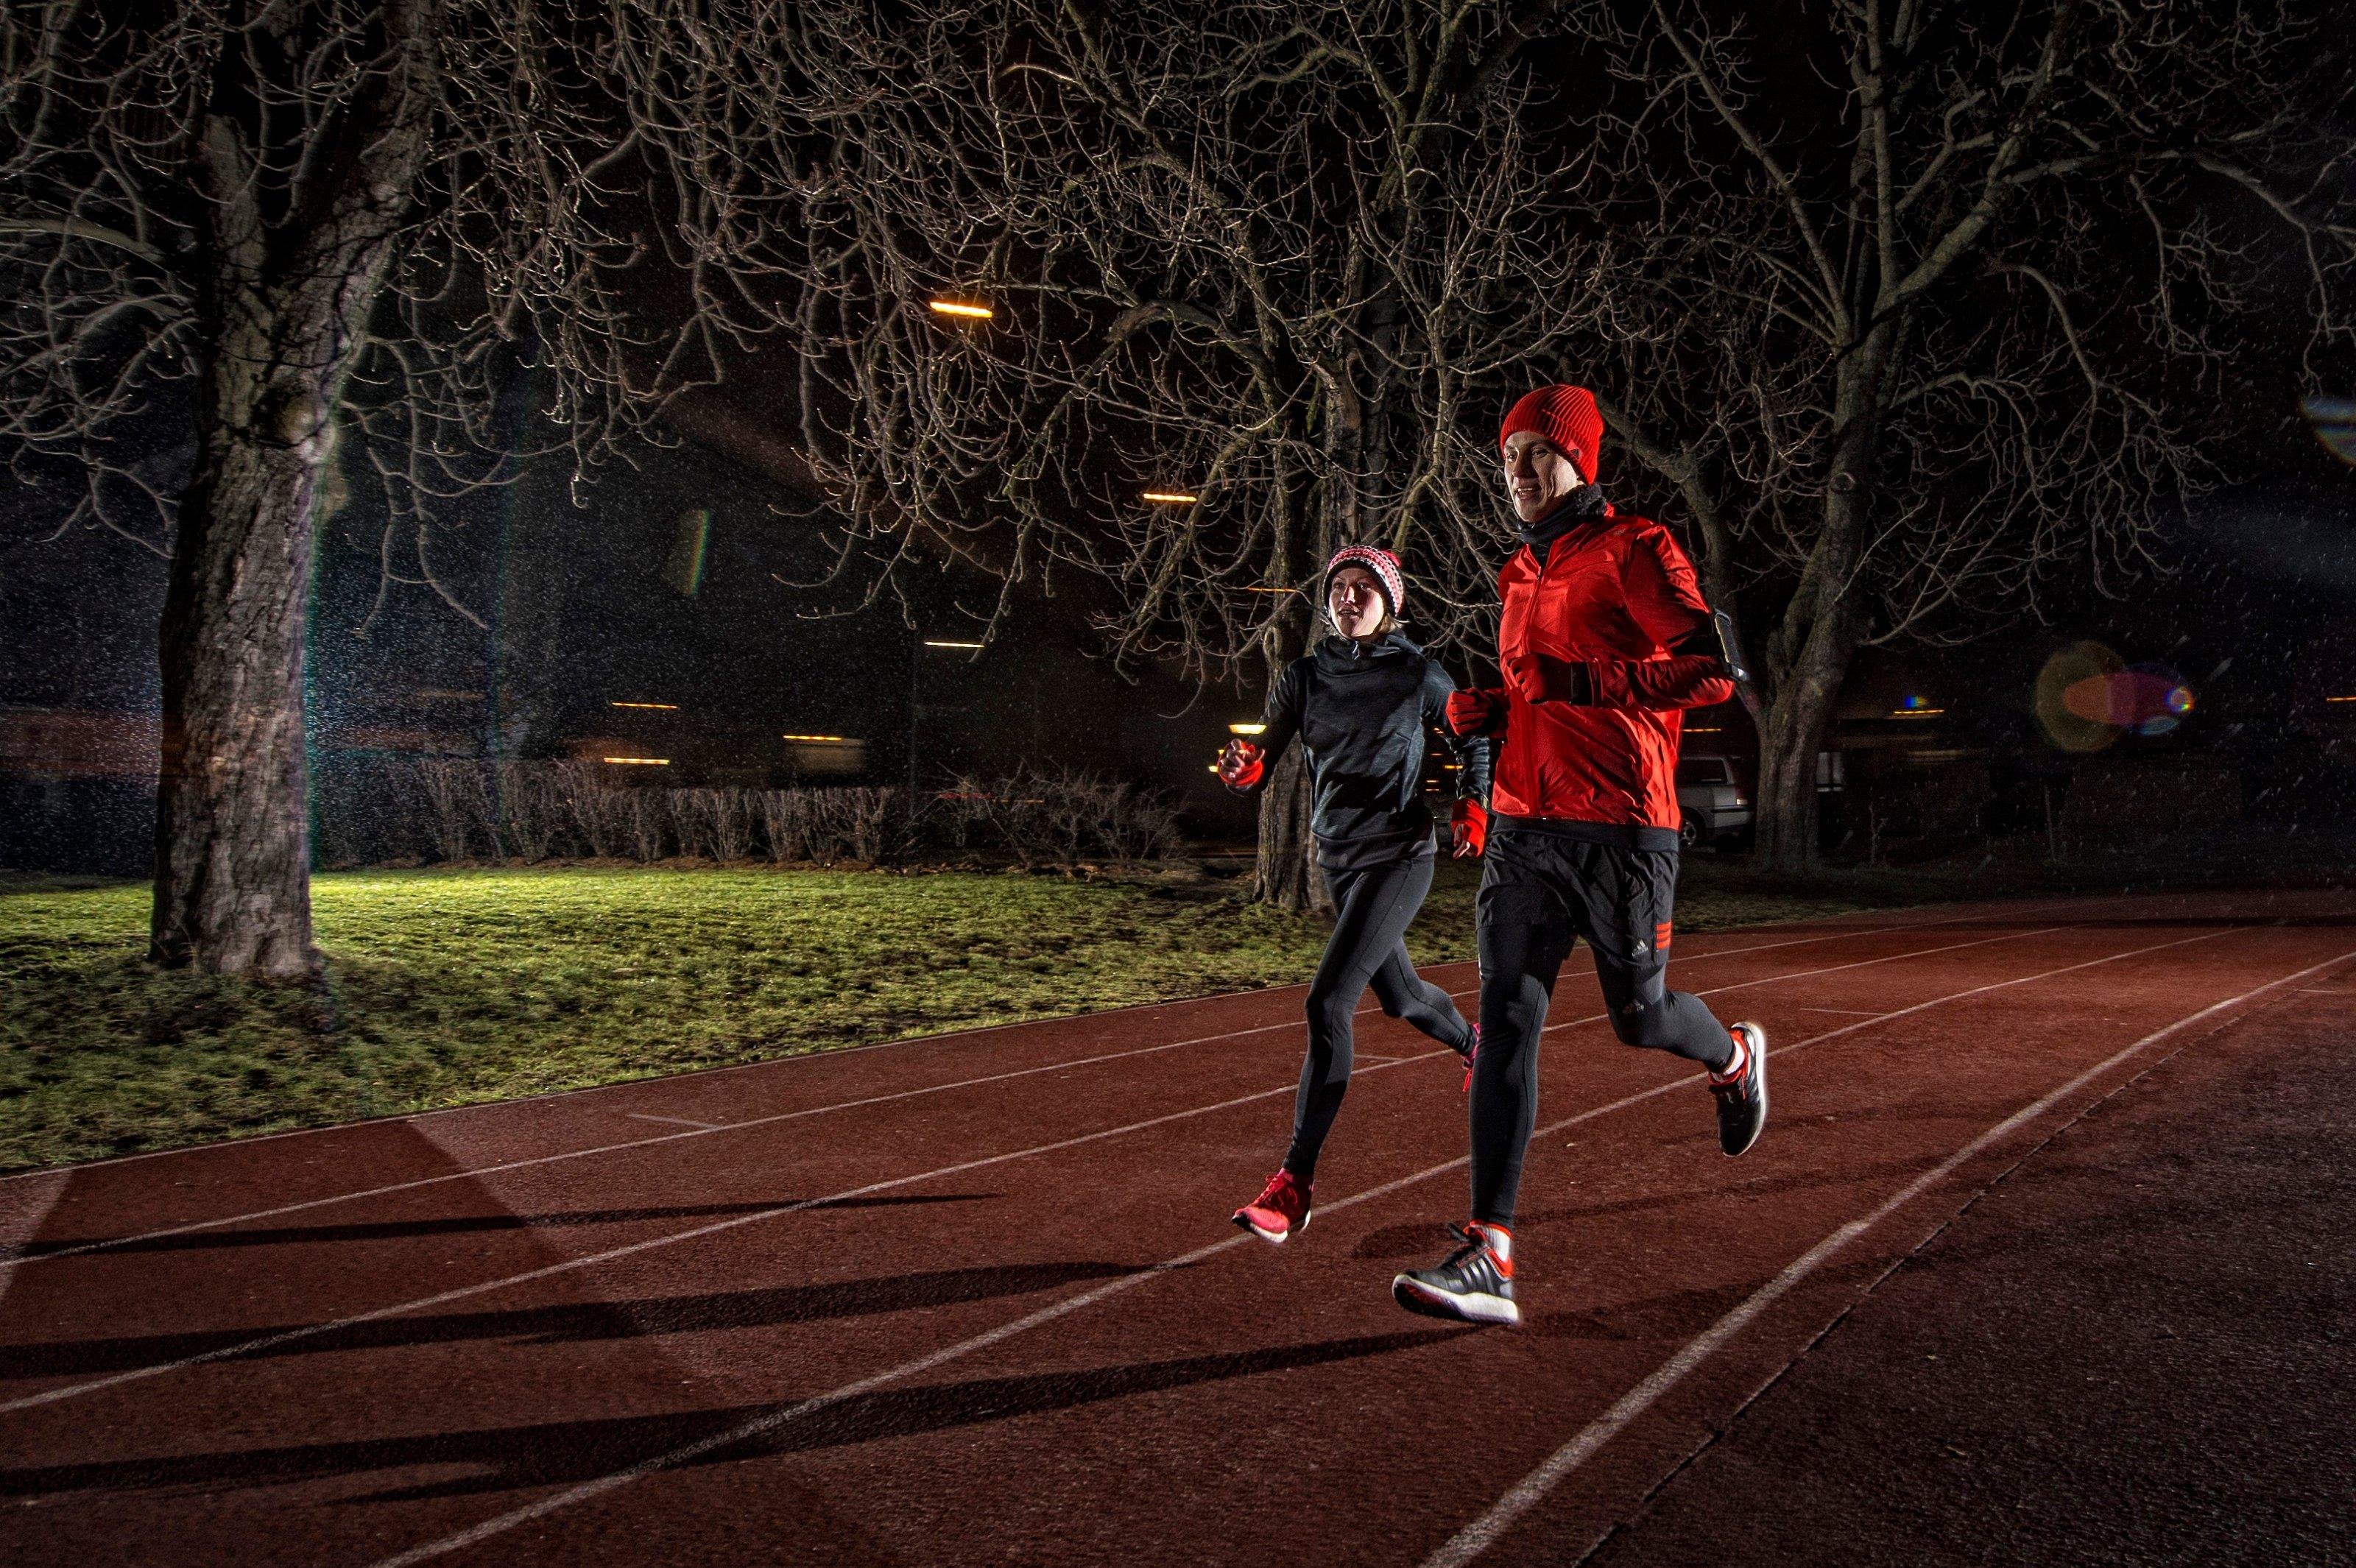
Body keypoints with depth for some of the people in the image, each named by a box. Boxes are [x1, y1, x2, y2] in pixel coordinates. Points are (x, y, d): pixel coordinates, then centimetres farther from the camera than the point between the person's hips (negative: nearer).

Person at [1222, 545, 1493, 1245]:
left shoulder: (1418, 674, -6)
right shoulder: (1304, 676, 2)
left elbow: (1471, 741, 9)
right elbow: (1261, 765, -2)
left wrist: (1471, 808, -6)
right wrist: (1243, 768, -25)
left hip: (1401, 855, -5)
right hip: (1337, 857, 5)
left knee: (1328, 1003, -18)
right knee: (1398, 996, 22)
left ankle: (1293, 1184, -15)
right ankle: (1473, 1044, 59)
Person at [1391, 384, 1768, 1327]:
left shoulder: (1633, 551, -5)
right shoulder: (1522, 573, 19)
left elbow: (1714, 670, -14)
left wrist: (1582, 681, -22)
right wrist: (1486, 709, 9)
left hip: (1619, 828, -6)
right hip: (1524, 827, 6)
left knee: (1640, 1018, 5)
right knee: (1506, 1021, -5)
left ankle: (1734, 1058, 43)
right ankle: (1489, 1260, -6)